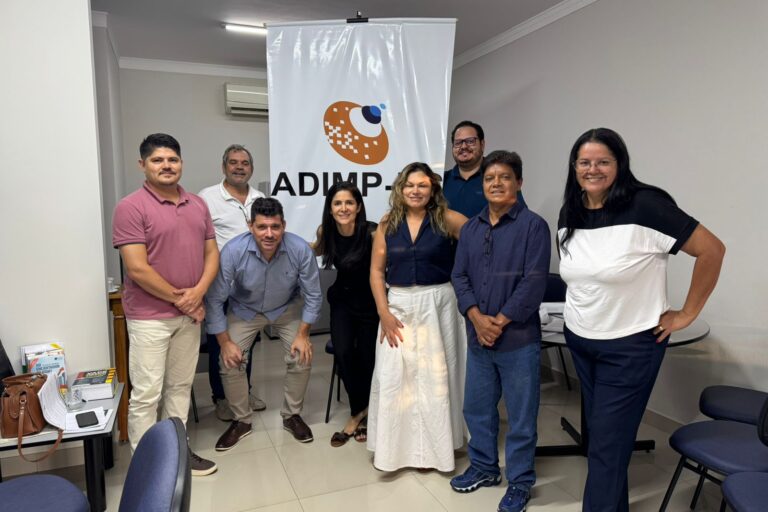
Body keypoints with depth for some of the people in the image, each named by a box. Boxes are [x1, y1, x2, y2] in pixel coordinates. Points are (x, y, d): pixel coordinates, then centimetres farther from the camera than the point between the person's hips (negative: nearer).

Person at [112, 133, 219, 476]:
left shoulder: (197, 205, 8)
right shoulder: (131, 207, -11)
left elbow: (211, 252, 7)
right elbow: (137, 269, -17)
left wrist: (198, 291, -10)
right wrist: (178, 298, -11)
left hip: (190, 314, 6)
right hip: (149, 317, -6)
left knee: (181, 386, 16)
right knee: (146, 394, 2)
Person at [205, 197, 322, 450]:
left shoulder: (300, 249, -32)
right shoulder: (233, 251, -34)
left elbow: (313, 295, -17)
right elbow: (215, 299, -22)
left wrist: (303, 334, -17)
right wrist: (225, 342, -19)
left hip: (287, 308, 1)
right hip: (244, 310, 0)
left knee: (302, 358, -11)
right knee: (230, 362, -11)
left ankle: (292, 415, 15)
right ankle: (241, 420, 14)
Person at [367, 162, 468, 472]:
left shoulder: (446, 220, -4)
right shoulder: (387, 224, 3)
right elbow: (377, 271, 2)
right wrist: (383, 312, -5)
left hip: (437, 305, -2)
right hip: (399, 306, 2)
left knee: (435, 374, 7)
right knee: (395, 376, 4)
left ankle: (435, 446, 24)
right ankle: (396, 447, 21)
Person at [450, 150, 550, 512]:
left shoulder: (533, 226, -7)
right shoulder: (470, 229, 10)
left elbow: (534, 283, -14)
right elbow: (459, 276, 5)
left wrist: (500, 321, -14)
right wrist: (476, 317, -10)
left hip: (518, 338, -5)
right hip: (477, 337, 5)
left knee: (520, 416, 8)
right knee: (477, 407, 18)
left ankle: (520, 482, 27)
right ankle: (484, 467, 39)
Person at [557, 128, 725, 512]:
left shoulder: (645, 206, -19)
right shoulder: (569, 213, 1)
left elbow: (712, 250, -14)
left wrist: (687, 313, -11)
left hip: (630, 346, -6)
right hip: (578, 341, 6)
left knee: (607, 445, 1)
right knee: (600, 436, 18)